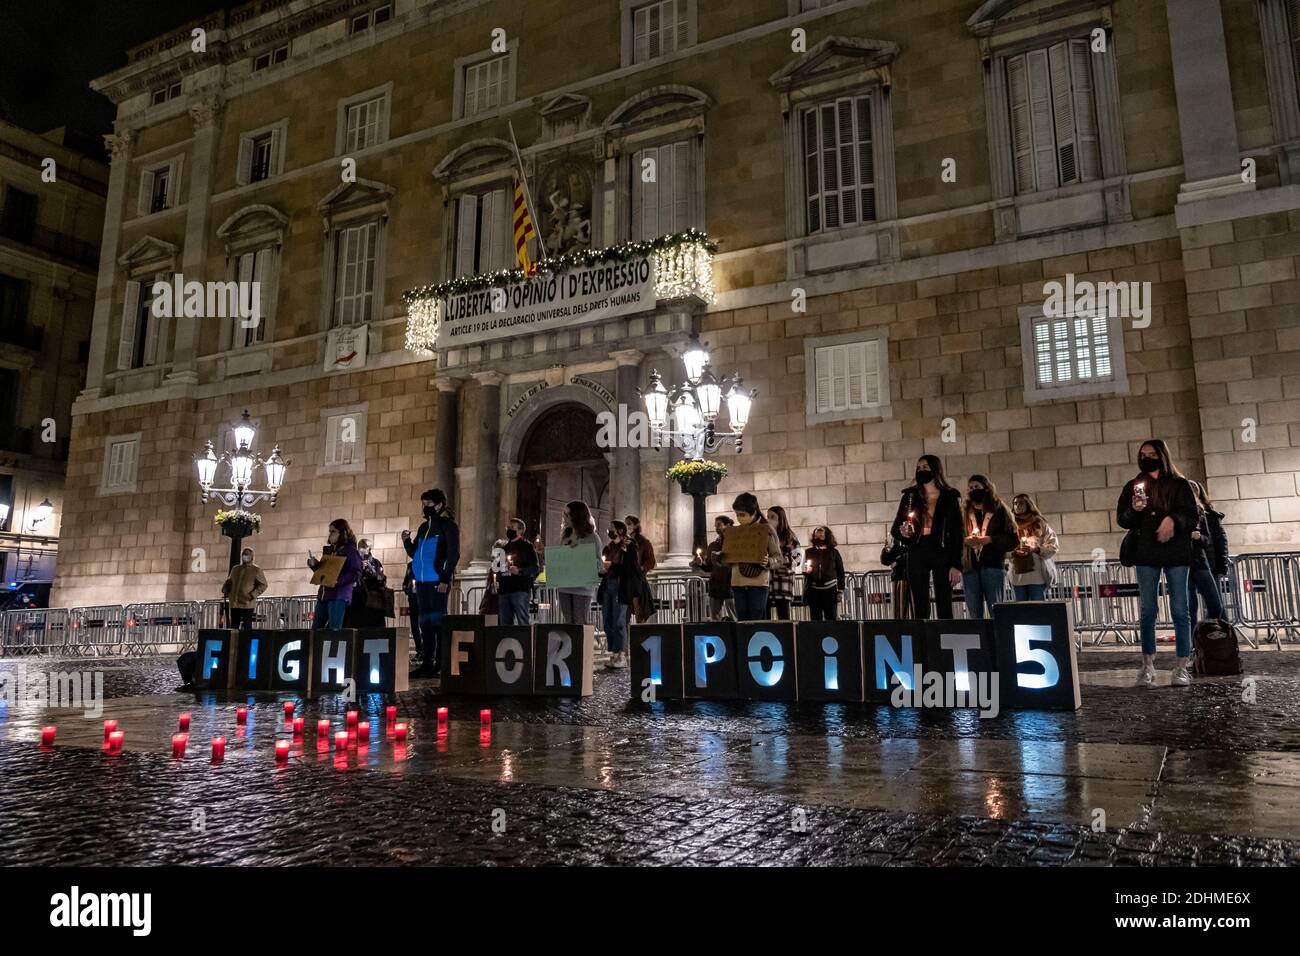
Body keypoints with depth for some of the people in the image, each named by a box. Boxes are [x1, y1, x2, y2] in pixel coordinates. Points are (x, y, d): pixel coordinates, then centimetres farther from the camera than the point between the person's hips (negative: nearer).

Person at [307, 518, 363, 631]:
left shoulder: (351, 551, -5)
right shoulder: (328, 550, 16)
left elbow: (356, 573, -14)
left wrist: (338, 580, -26)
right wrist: (314, 564, 2)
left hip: (339, 595, -8)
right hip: (323, 593, 8)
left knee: (334, 629, -8)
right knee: (315, 629, 7)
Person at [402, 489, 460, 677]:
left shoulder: (448, 525, -3)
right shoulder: (423, 527, 18)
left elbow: (453, 554, -10)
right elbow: (414, 554, 22)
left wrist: (445, 580, -16)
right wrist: (406, 541, 2)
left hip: (438, 582, -7)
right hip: (422, 582, 7)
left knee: (437, 621, -8)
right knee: (425, 622, 8)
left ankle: (441, 664, -5)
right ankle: (427, 663, 12)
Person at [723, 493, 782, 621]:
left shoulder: (767, 529, -2)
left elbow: (778, 557, -2)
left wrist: (768, 562, -23)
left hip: (758, 583, -4)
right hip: (738, 583, 5)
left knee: (758, 622, -3)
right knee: (742, 621, 6)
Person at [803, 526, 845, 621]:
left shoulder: (834, 552, 8)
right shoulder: (808, 552, 11)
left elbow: (840, 572, 7)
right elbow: (804, 570, 17)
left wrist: (840, 590, 0)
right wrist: (806, 570, -7)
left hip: (830, 589, -1)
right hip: (813, 590, 1)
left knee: (831, 618, -4)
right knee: (815, 619, 1)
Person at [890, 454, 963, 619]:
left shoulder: (950, 497, 5)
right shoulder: (910, 496, 11)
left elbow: (957, 534, 1)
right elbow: (894, 529, 13)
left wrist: (956, 565, -7)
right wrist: (902, 532, -11)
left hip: (941, 553, -2)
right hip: (916, 555, 2)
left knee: (944, 608, -3)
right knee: (919, 609, 2)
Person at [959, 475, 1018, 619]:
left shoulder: (1000, 510, 8)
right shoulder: (965, 514, 17)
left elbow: (1014, 539, 0)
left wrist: (989, 539, -12)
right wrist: (964, 540, -7)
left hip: (993, 565, -3)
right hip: (970, 567, 3)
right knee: (974, 616, 2)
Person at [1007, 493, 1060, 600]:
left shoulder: (1039, 524, 6)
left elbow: (1054, 546, 0)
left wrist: (1036, 549, -15)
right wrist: (1013, 551, -11)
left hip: (1038, 576, -2)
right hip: (1018, 577, 3)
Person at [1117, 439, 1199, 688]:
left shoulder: (1179, 485, 6)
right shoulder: (1134, 486, 11)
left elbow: (1193, 518, 3)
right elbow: (1122, 519, 7)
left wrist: (1173, 520, -15)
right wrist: (1134, 510, -13)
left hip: (1176, 553, -1)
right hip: (1146, 554, 1)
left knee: (1179, 610, -2)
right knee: (1147, 611, 2)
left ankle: (1182, 667, 3)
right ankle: (1147, 665, 7)